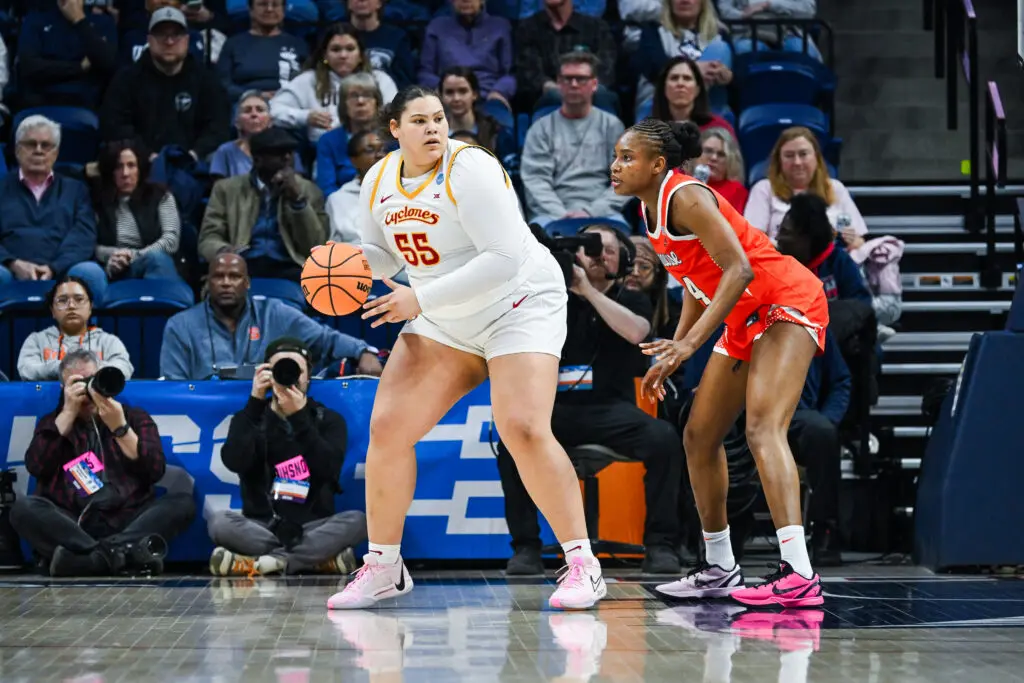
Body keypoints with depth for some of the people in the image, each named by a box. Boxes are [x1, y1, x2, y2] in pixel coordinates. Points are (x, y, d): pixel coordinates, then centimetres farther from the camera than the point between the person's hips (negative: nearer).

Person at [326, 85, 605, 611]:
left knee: (524, 430, -23)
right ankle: (383, 568, 11)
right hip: (444, 323, 7)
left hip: (519, 306, -7)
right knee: (387, 427, -3)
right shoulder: (380, 181, 1)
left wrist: (421, 299, -27)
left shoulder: (469, 170, -21)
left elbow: (504, 258, -26)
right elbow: (378, 252, 14)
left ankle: (582, 567, -14)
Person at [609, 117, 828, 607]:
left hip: (787, 303, -11)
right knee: (699, 437, 13)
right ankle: (719, 570, 24)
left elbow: (738, 268, -28)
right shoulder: (651, 207, 9)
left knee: (763, 428, -27)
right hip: (745, 320, 11)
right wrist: (673, 352, 14)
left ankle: (798, 574, -39)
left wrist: (691, 342, -33)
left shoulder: (685, 198, -19)